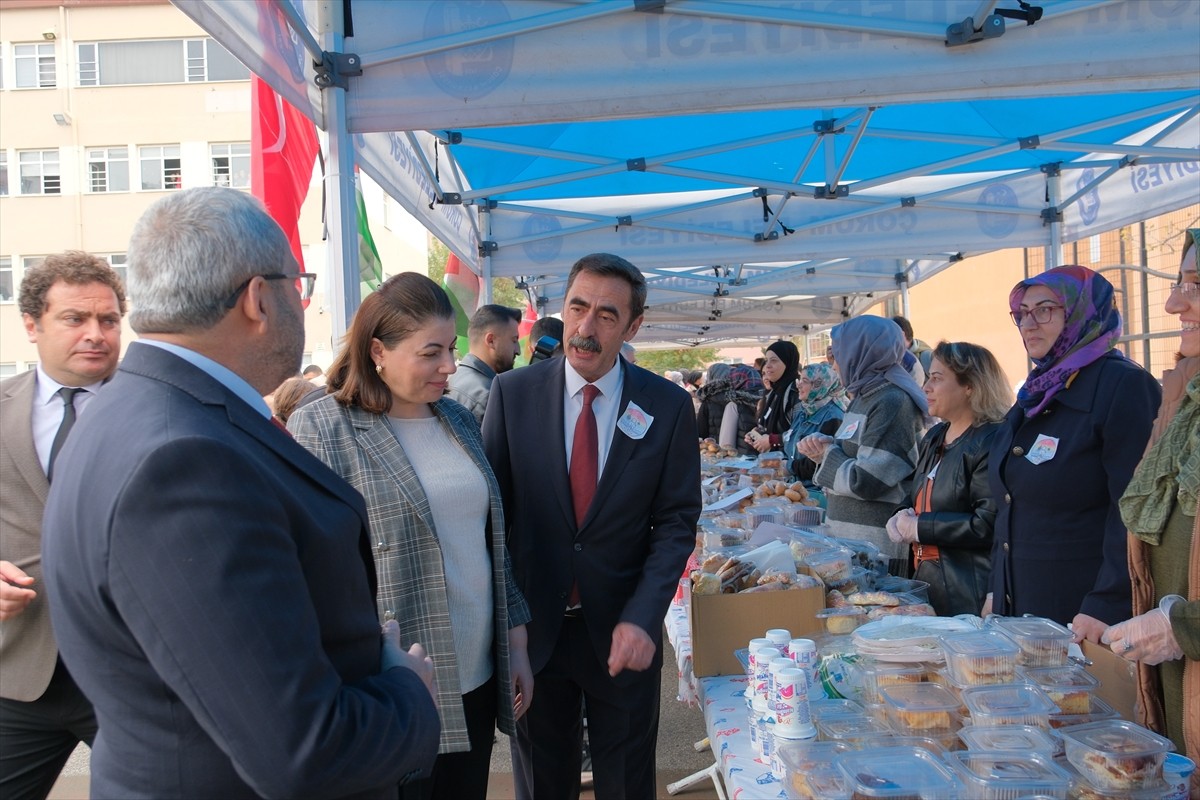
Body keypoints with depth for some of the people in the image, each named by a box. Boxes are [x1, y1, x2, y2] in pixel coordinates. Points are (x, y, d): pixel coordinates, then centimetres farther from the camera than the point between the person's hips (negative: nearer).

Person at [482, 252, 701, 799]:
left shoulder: (668, 406, -6)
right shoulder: (512, 392, -6)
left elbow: (676, 522, -4)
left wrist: (642, 617, -16)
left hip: (623, 631, 0)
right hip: (531, 626, 0)